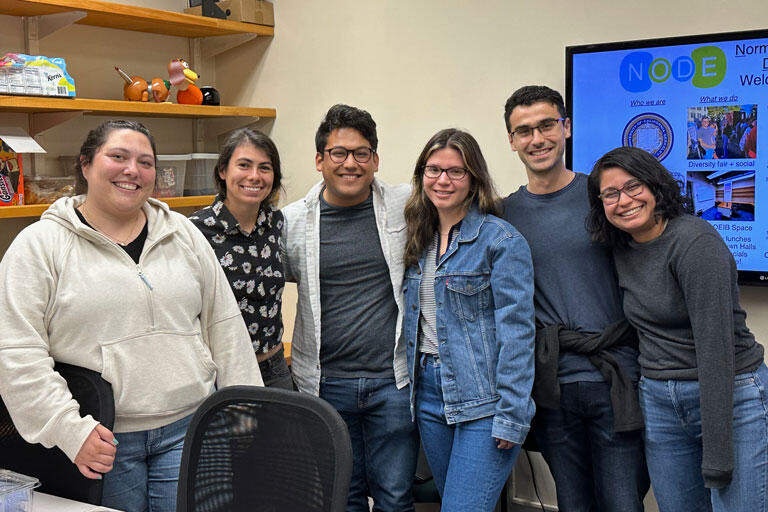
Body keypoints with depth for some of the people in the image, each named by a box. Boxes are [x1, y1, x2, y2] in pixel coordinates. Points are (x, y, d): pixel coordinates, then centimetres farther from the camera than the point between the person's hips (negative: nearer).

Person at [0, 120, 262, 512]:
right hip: (101, 443, -2)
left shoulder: (183, 234, 8)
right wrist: (70, 431, -15)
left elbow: (224, 326, 10)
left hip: (188, 429, 3)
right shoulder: (41, 244, -3)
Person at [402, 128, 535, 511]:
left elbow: (516, 331, -13)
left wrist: (511, 417, -16)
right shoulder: (419, 240, 12)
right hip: (429, 395, 7)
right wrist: (411, 389, 11)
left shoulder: (501, 240, -9)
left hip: (483, 402, -6)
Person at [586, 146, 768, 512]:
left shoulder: (695, 241, -18)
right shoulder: (623, 251, 6)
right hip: (659, 401, 7)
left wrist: (717, 452, -23)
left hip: (731, 397, -7)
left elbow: (715, 346, -22)